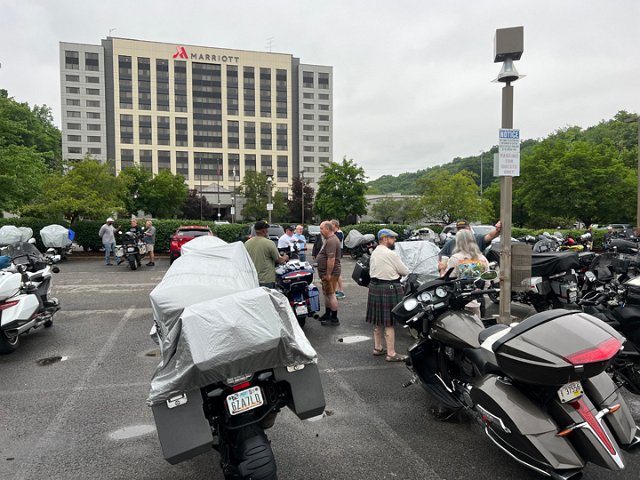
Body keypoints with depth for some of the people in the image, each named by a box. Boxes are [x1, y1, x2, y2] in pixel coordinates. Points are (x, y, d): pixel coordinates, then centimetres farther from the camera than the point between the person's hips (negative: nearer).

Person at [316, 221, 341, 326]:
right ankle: (327, 314, 33)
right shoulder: (328, 239, 15)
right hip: (326, 272, 11)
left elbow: (331, 259, -27)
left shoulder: (331, 241, -21)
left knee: (331, 294, -5)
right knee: (326, 293, 20)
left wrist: (328, 274, -25)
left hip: (330, 273, -11)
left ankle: (334, 319, 2)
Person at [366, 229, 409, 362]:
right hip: (389, 288, -9)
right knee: (389, 323, -3)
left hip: (374, 287, 9)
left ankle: (377, 348, 29)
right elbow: (405, 272, -9)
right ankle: (391, 354, 2)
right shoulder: (390, 254, -15)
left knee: (378, 321, 17)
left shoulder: (374, 253, 10)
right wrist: (397, 271, 13)